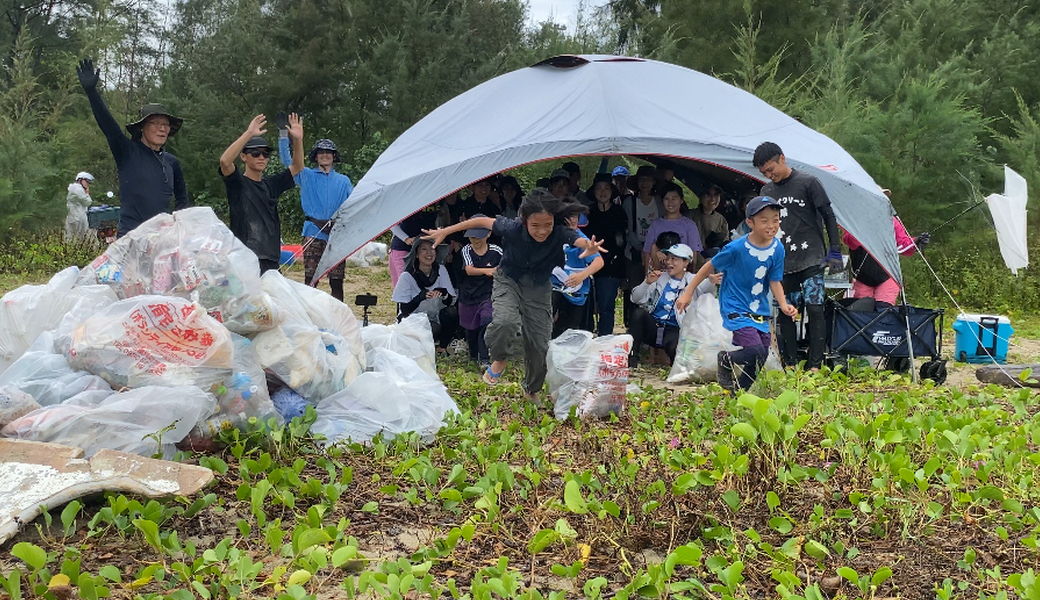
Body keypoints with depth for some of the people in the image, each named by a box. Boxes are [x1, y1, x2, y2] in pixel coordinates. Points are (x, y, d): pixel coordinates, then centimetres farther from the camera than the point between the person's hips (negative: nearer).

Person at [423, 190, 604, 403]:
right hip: (508, 281, -1)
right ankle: (499, 359, 2)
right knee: (505, 322, -32)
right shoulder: (513, 228, -28)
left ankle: (532, 390, 34)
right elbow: (483, 221, -15)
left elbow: (580, 240, -44)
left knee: (539, 344, 3)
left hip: (538, 287, 1)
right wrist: (445, 231, -10)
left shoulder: (560, 233, -28)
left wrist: (591, 248, -70)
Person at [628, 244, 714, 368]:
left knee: (675, 348, -35)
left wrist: (712, 281, -43)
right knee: (638, 312, -27)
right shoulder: (660, 278, 14)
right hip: (652, 326, 3)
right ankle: (631, 360, -21)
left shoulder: (692, 281, 6)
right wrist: (647, 282, -12)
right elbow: (636, 299, 7)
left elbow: (705, 287, -19)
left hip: (673, 330, -3)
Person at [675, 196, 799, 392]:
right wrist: (688, 293, -2)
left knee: (761, 359, 7)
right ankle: (725, 360, 9)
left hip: (760, 311, 6)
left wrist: (783, 304, -13)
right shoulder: (736, 248, -17)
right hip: (736, 309, -6)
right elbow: (709, 267, -5)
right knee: (755, 351, -22)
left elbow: (774, 281, 4)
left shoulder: (777, 248, -3)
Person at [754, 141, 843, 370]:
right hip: (782, 264, 5)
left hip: (811, 260, -5)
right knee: (784, 313, 3)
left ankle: (815, 365, -5)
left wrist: (835, 250, -5)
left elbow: (828, 217, 0)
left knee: (814, 309, -8)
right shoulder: (766, 192, 13)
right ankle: (790, 364, 10)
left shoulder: (808, 183, -1)